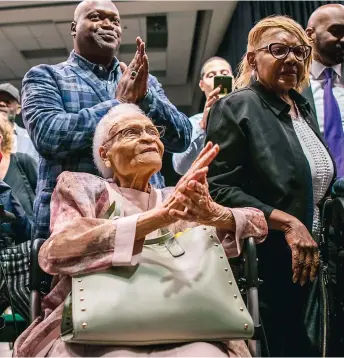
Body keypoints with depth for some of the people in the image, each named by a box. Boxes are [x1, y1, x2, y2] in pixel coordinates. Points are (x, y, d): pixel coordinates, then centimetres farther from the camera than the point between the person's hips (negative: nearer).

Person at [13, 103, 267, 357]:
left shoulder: (180, 198, 18)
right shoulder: (81, 187, 10)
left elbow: (258, 223, 8)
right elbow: (54, 251, -10)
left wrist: (212, 213, -16)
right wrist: (159, 216, -22)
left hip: (179, 333, 2)